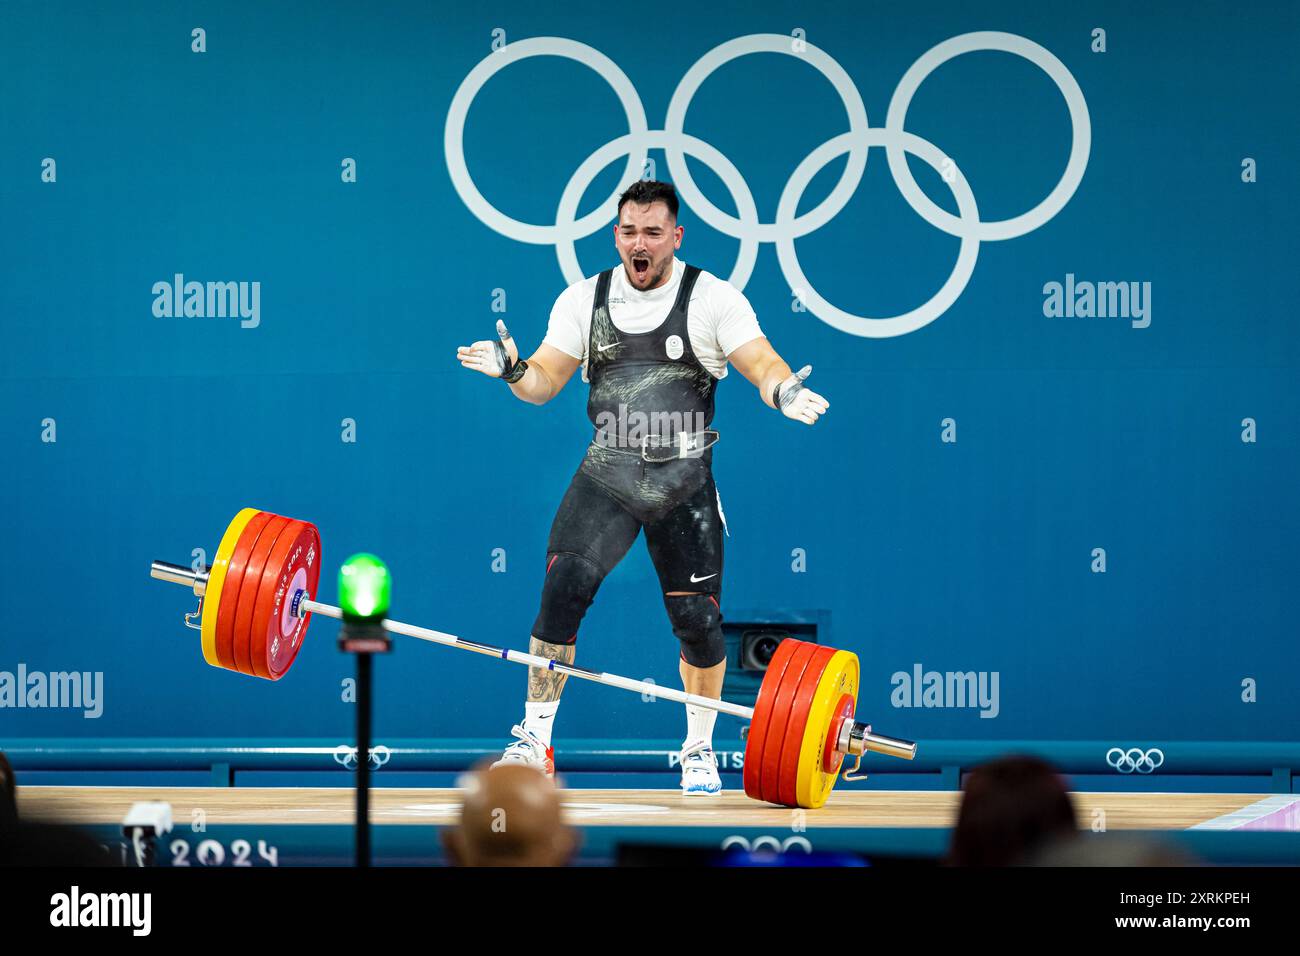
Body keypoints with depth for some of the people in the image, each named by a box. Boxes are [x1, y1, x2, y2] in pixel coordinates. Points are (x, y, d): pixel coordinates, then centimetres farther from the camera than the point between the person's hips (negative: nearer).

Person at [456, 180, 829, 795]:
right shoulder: (585, 299, 4)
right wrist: (512, 370, -18)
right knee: (562, 593, -15)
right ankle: (534, 740, -6)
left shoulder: (713, 299, -4)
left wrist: (782, 389, -34)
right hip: (606, 478, 1)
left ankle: (699, 750, 20)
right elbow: (545, 381, 5)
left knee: (698, 618, -2)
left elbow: (761, 363, -12)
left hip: (685, 484, -1)